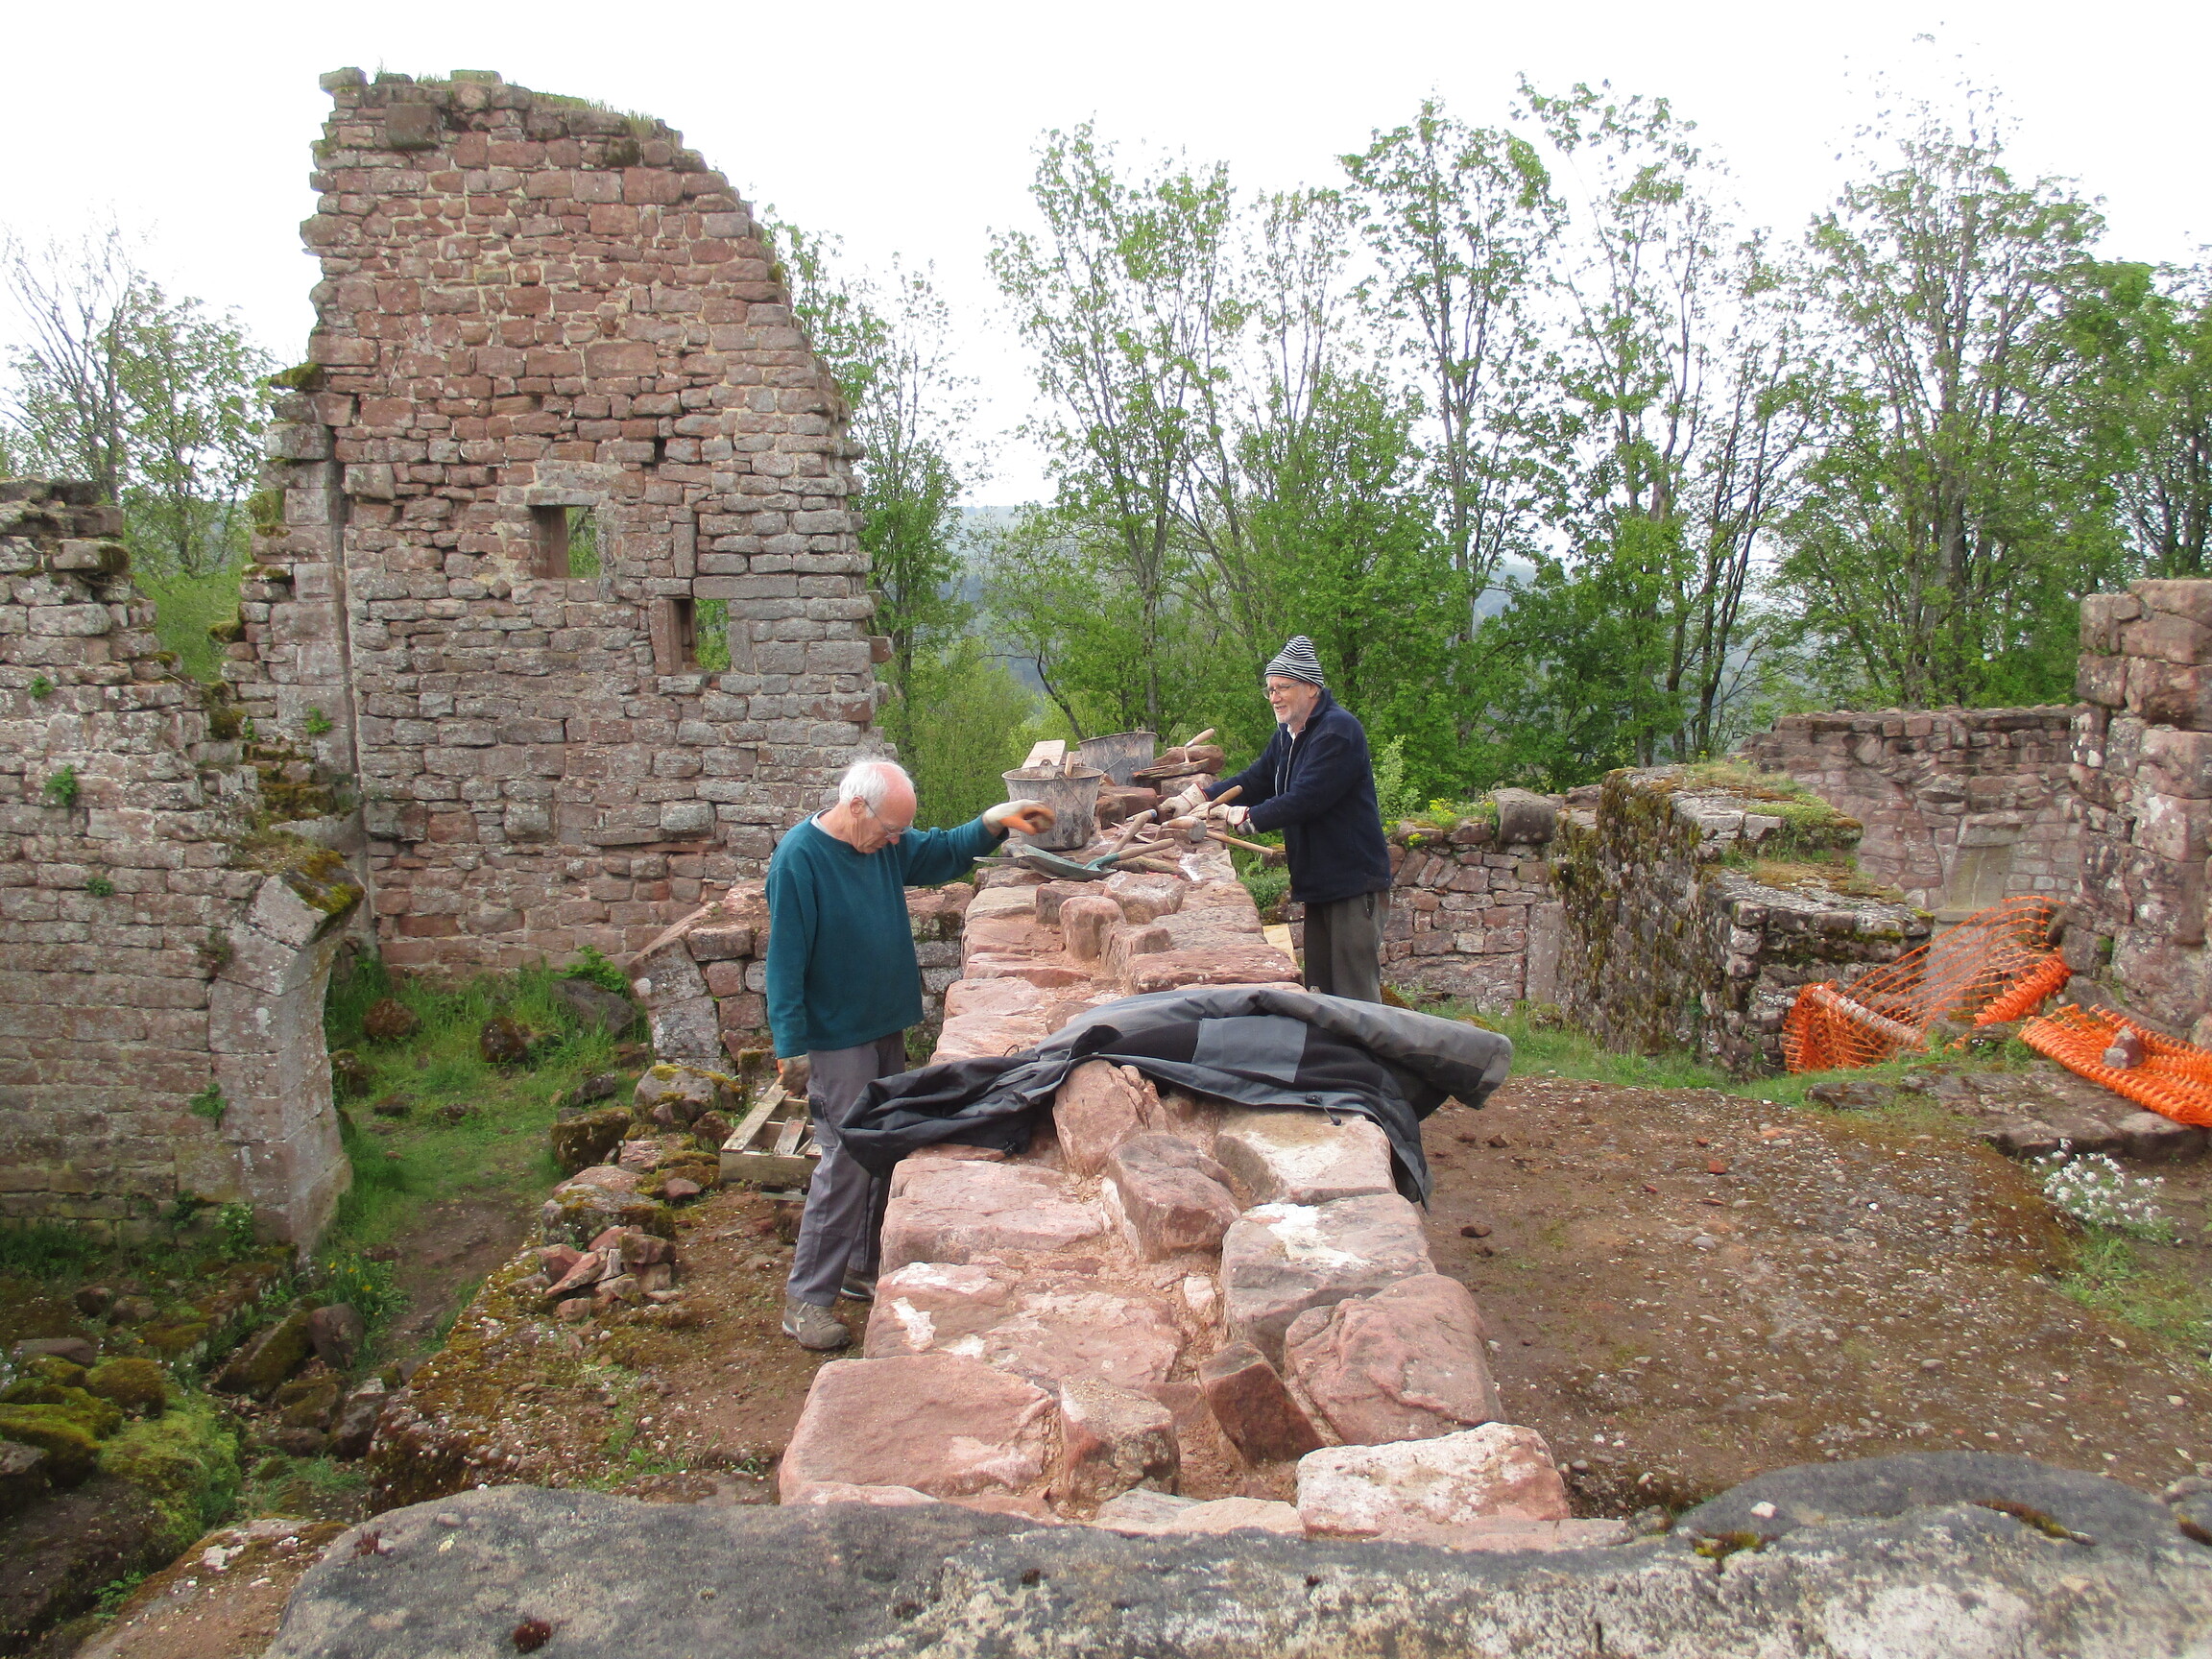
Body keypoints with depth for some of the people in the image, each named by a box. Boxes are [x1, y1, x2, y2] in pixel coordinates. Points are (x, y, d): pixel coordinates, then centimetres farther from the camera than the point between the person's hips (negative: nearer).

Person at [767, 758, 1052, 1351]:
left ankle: (863, 1269, 30)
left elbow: (945, 851, 15)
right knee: (846, 1164, -7)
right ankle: (806, 1298, 5)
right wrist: (791, 1047, -19)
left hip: (887, 1028, 8)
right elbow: (786, 958, -18)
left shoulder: (886, 845, 3)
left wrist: (995, 821, -5)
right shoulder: (800, 856, -19)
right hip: (836, 1039, -8)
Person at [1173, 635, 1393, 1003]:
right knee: (1321, 988, 14)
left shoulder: (1338, 731, -18)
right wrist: (1199, 796, -1)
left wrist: (1246, 816, -24)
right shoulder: (1289, 734, 14)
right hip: (1318, 882, 10)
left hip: (1354, 881, -10)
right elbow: (1256, 780, 11)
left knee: (1355, 993, -7)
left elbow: (1306, 799, -26)